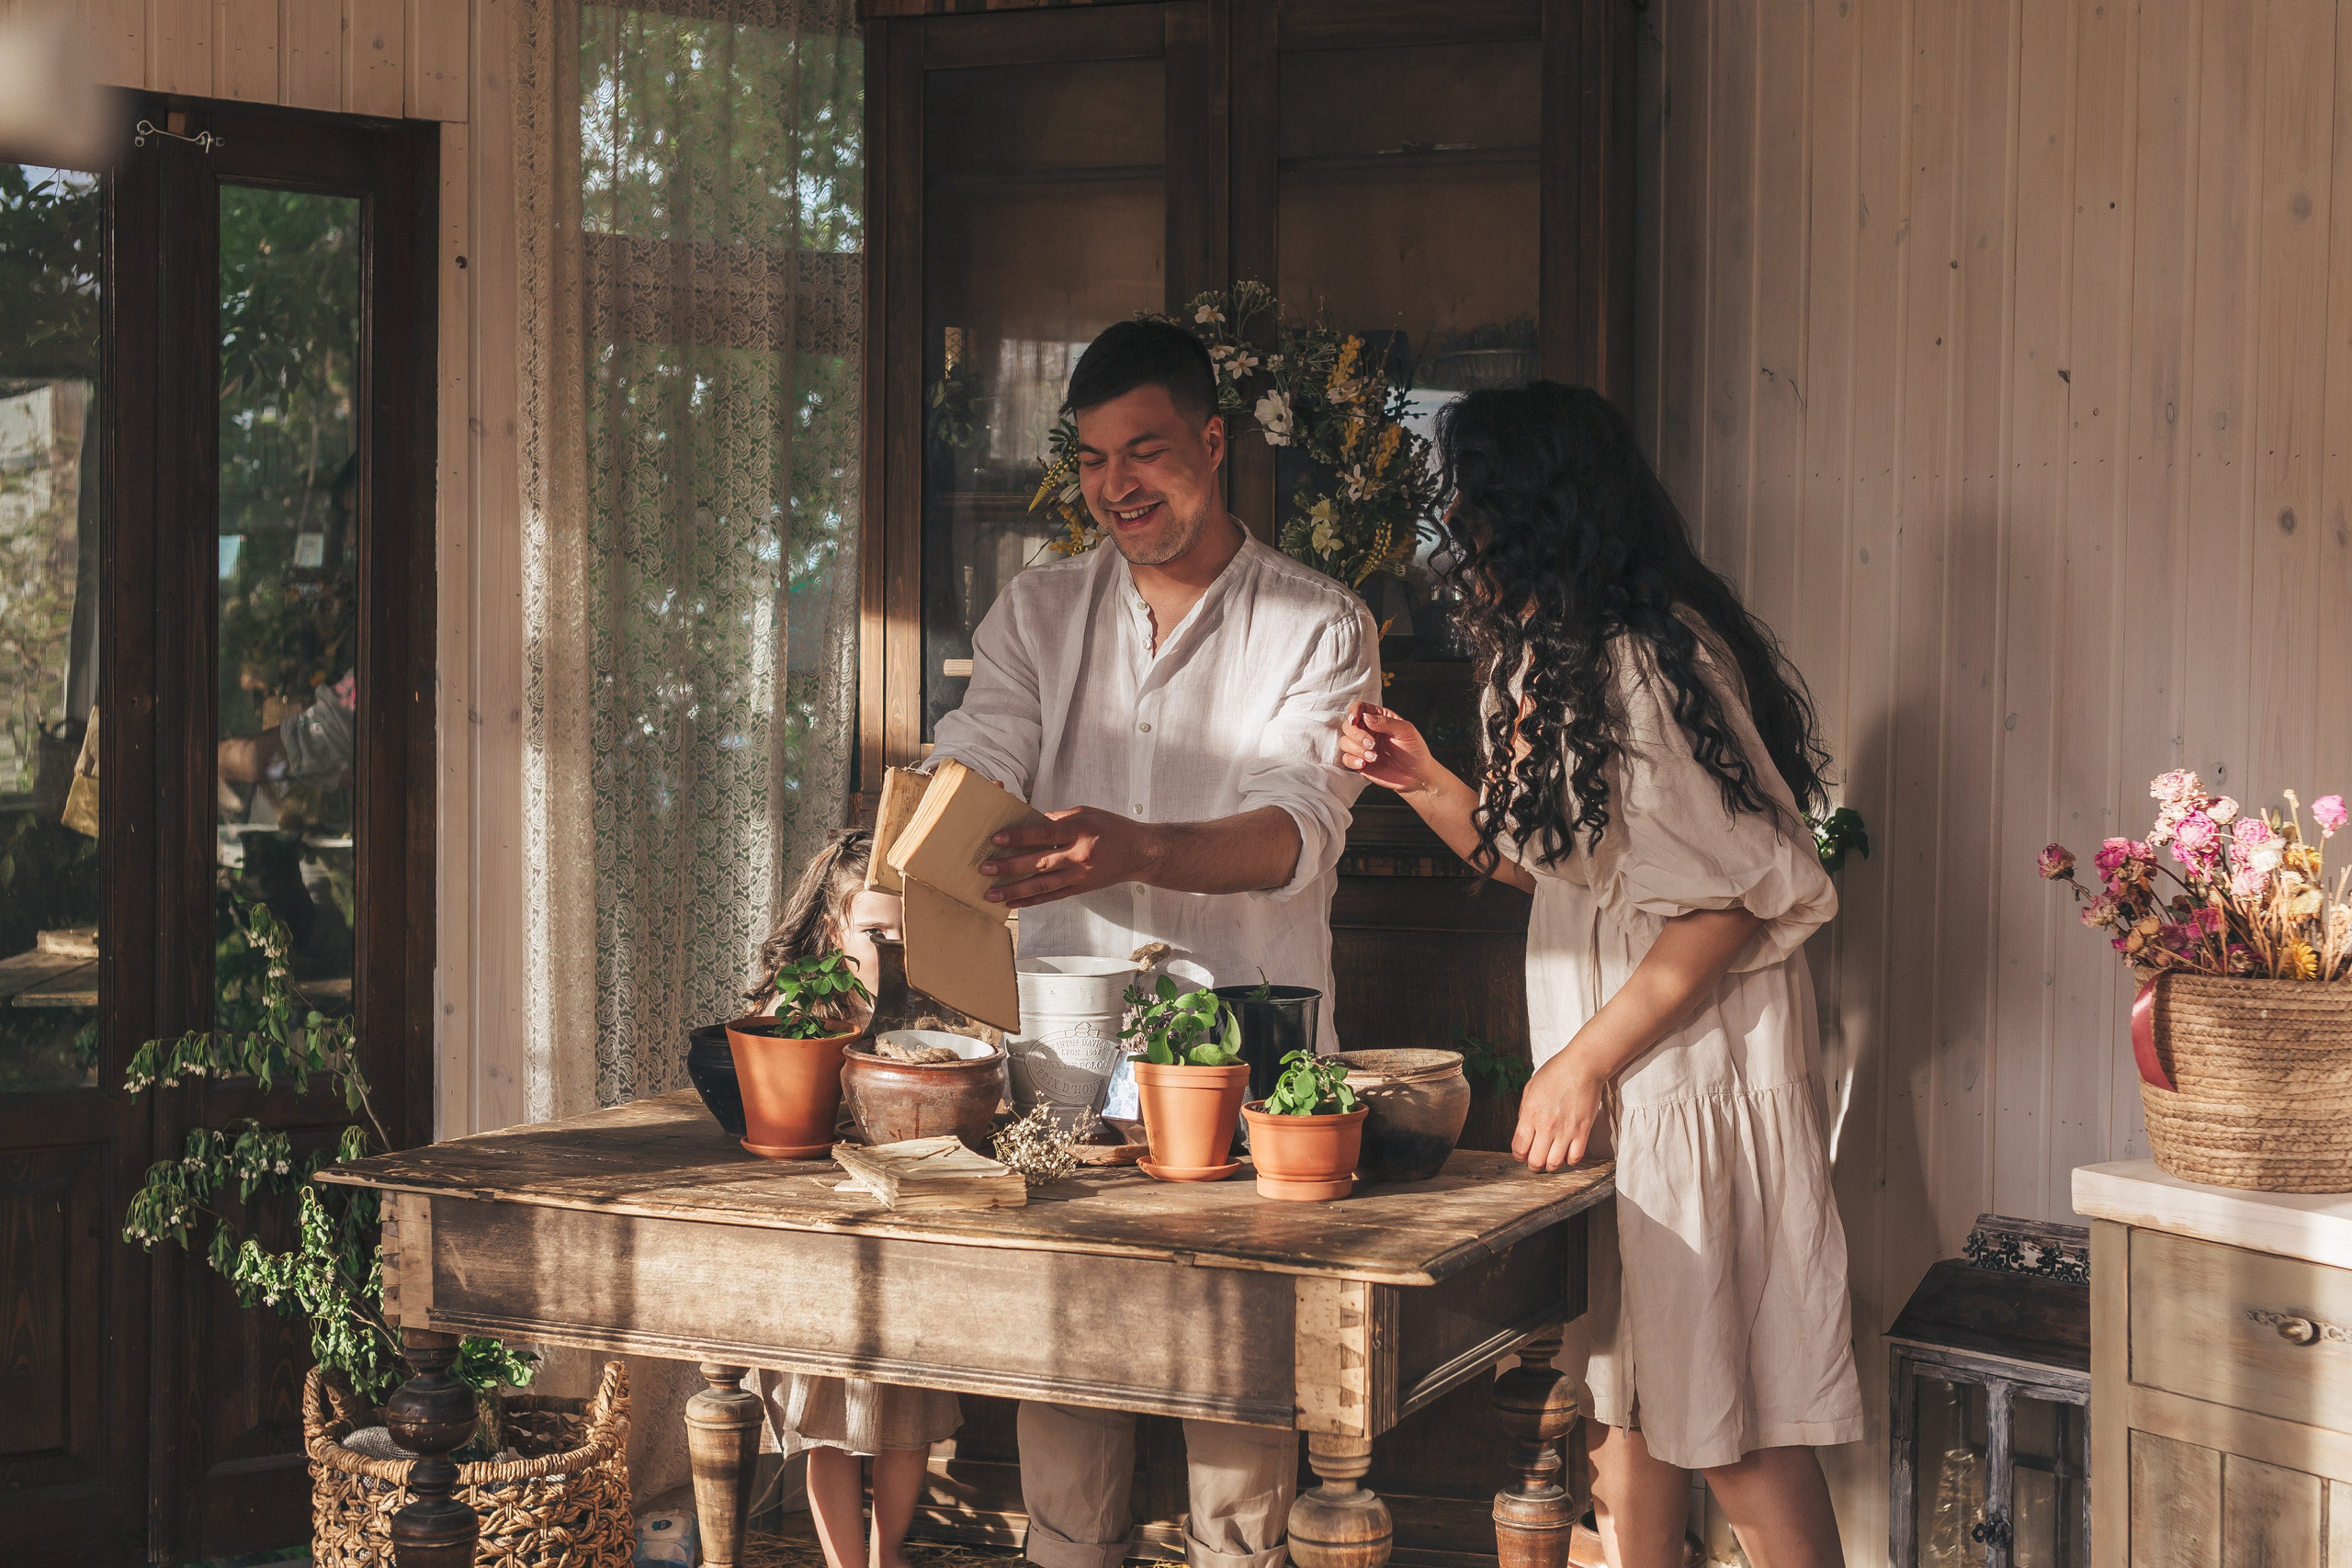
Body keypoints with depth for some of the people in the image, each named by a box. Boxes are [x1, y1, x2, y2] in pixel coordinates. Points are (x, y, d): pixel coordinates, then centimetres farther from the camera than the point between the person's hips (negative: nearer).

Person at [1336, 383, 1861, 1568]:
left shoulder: (1651, 659, -18)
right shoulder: (1547, 661, 13)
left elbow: (1737, 898, -21)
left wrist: (1585, 1060, -18)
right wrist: (1423, 781, 6)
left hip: (1689, 1070, -9)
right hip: (1599, 1084, 10)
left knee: (1730, 1422, -2)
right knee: (1621, 1395, 14)